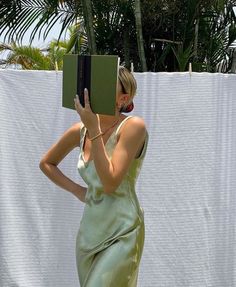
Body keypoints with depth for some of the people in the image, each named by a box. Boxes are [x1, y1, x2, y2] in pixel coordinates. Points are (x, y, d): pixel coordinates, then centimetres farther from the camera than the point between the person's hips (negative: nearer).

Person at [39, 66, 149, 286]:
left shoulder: (133, 126, -13)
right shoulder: (80, 130, 3)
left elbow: (110, 183, -21)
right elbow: (46, 163, 21)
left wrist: (94, 129, -20)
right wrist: (76, 190, 7)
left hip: (122, 235, -6)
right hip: (89, 232, 6)